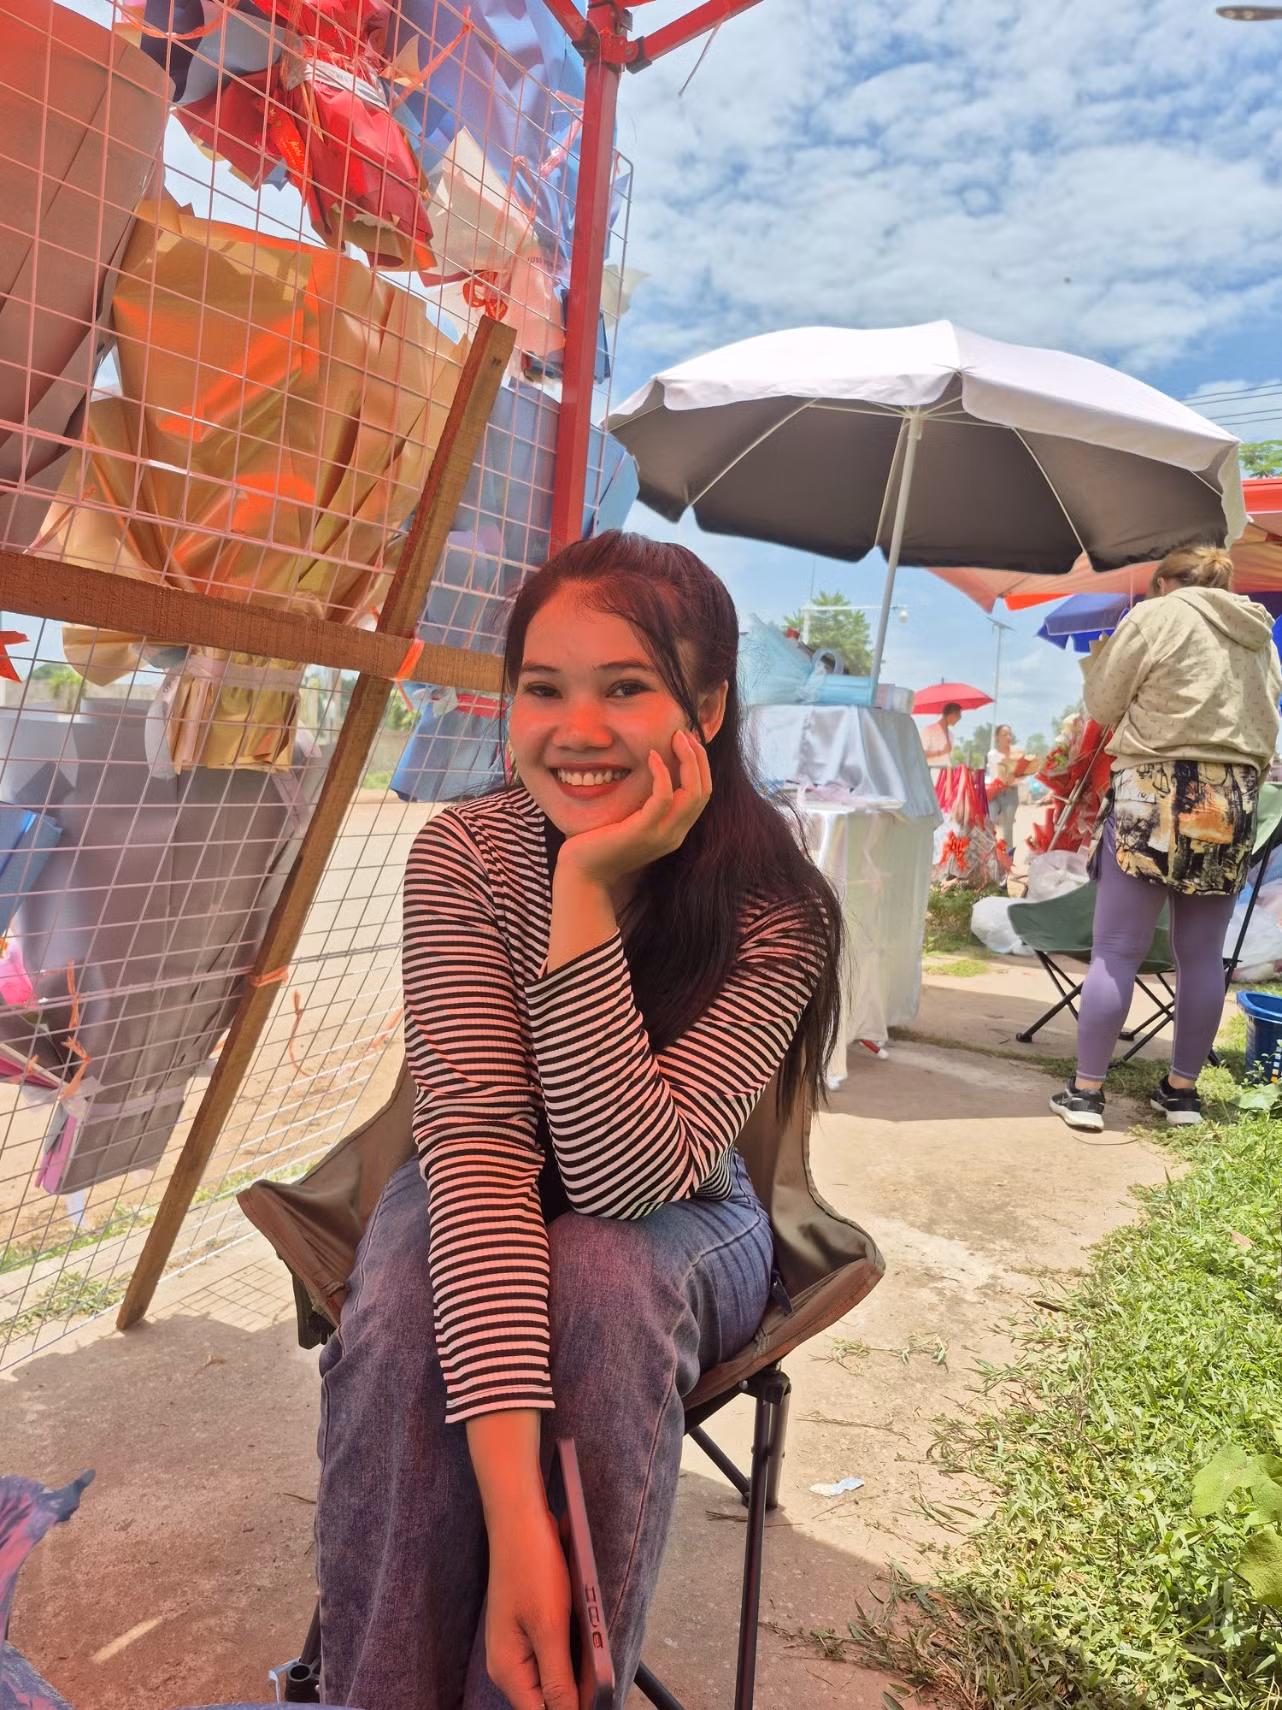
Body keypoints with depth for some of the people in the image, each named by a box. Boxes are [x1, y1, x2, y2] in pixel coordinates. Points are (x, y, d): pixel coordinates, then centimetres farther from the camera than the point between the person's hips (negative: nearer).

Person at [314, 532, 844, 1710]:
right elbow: (480, 1140, -29)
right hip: (489, 1206, 1)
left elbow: (629, 1178, -30)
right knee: (405, 1312, -31)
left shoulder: (774, 911, -23)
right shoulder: (463, 855, -21)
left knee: (602, 1282, -34)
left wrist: (587, 890, -39)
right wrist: (513, 1503, -39)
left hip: (684, 1227, 0)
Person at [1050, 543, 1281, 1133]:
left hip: (1157, 793, -5)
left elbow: (1101, 705, 1)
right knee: (1202, 956, 11)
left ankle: (1085, 1090, 2)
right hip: (1232, 800, 6)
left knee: (1116, 951, -2)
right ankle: (1182, 1089, 19)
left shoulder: (1157, 616, 0)